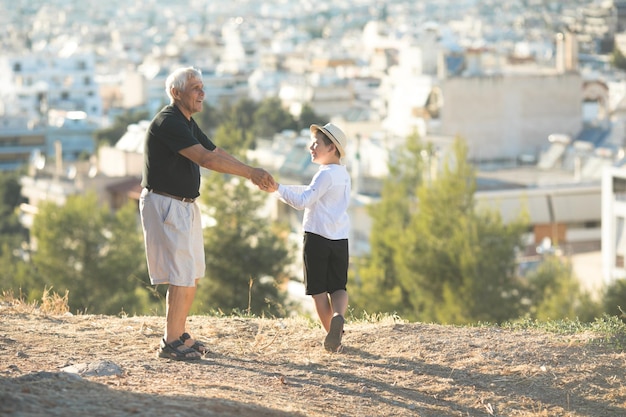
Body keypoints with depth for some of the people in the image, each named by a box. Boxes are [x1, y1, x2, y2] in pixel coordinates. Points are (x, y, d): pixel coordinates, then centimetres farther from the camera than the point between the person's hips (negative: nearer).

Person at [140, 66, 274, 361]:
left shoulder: (187, 123, 14)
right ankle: (170, 343, -3)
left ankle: (180, 334, 22)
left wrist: (252, 176, 3)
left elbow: (216, 153, 14)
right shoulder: (168, 122, -19)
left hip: (184, 206, 10)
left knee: (193, 274, 13)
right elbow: (206, 159, -27)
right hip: (164, 203, -10)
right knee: (181, 275, -9)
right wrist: (250, 171, -24)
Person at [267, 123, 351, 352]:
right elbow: (313, 192, 23)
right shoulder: (343, 174, 14)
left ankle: (332, 333, 4)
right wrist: (282, 188, 22)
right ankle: (338, 316, -22)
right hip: (340, 240, 7)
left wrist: (279, 189, -14)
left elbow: (303, 201, -20)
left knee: (318, 290, 5)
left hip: (317, 238, -7)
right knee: (338, 287, 8)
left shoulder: (326, 174, -13)